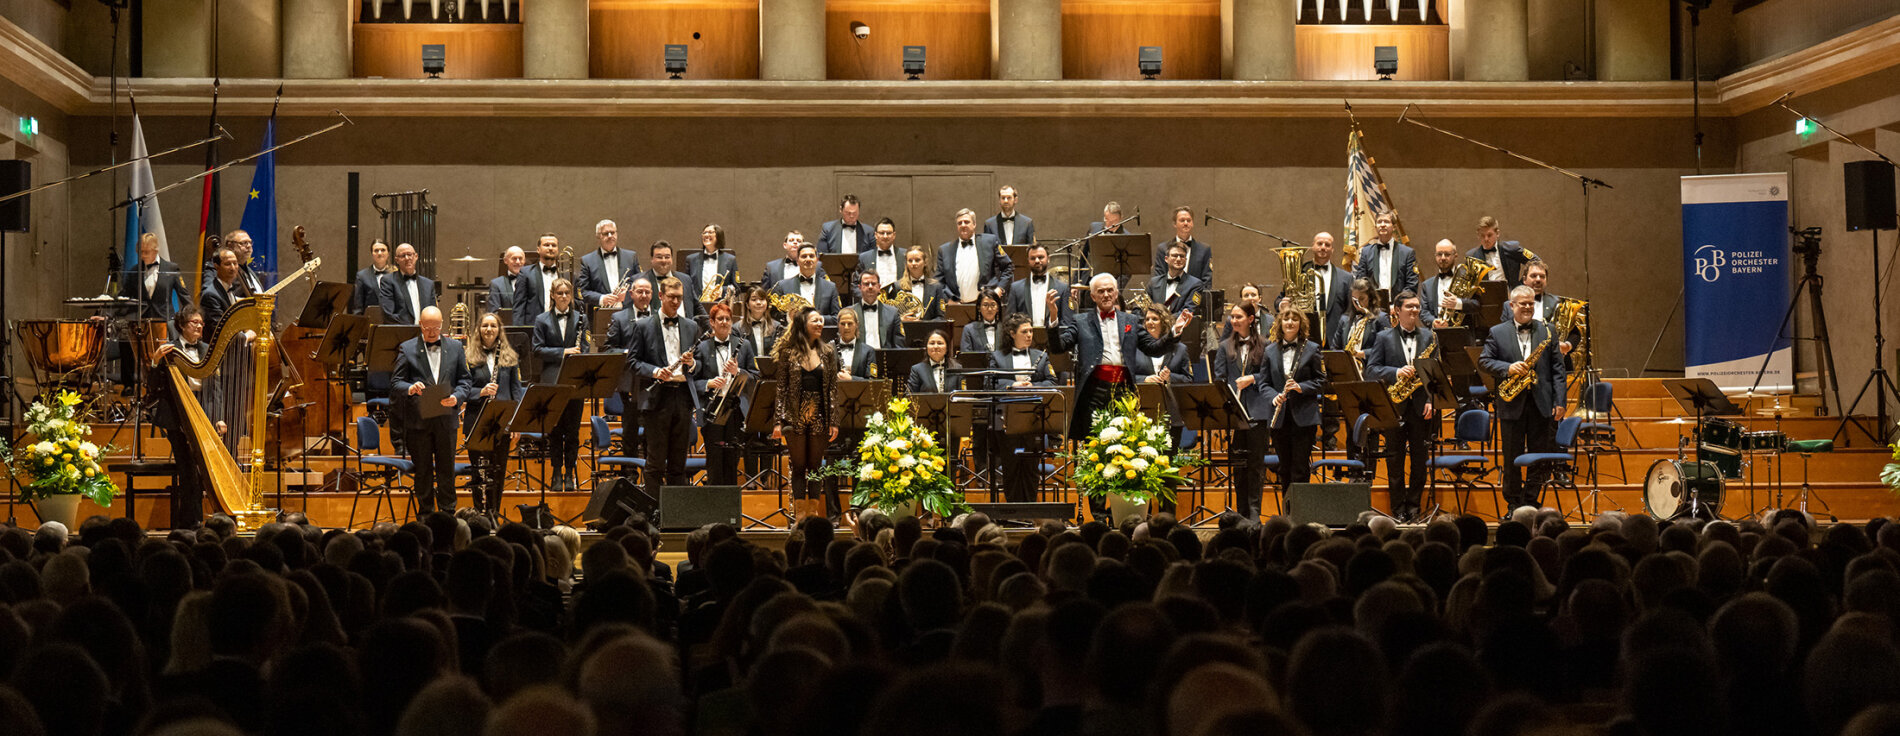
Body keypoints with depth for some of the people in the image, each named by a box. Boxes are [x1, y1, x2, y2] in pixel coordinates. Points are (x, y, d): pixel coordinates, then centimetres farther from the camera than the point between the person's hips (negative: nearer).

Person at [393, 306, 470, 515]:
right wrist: (410, 389, -23)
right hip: (418, 419, -1)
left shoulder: (455, 347, 9)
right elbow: (395, 384, -1)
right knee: (422, 471, 6)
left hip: (446, 418, 1)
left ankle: (448, 515, 15)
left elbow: (464, 379, 9)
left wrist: (456, 397, -11)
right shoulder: (407, 349, 3)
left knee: (446, 470, 6)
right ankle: (425, 515, 16)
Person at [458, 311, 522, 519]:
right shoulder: (468, 355, 2)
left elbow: (516, 390, 10)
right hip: (477, 422, -2)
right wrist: (481, 392, -21)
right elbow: (464, 388, -2)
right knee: (481, 472, -3)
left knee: (499, 472, 8)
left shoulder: (510, 357, 10)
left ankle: (494, 515, 17)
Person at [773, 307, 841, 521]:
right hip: (795, 417, -2)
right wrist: (778, 421, -7)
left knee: (815, 466, 6)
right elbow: (780, 388, 0)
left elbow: (832, 389, 7)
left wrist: (833, 421, 1)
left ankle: (814, 514, 11)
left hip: (819, 417, 2)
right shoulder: (788, 352, 1)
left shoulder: (827, 353, 7)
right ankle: (800, 514, 4)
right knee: (798, 466, 1)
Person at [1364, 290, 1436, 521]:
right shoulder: (1384, 338, 5)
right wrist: (1396, 373, -19)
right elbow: (1371, 370, -3)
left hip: (1421, 407, 1)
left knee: (1420, 459, 3)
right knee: (1395, 459, 3)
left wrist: (1432, 400, -5)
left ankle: (1413, 504, 13)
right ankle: (1398, 506, 9)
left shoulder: (1429, 336, 9)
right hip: (1394, 407, -1)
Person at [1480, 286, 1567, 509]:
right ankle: (1514, 504, 14)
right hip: (1511, 404, -1)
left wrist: (1559, 401, -3)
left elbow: (1557, 367, 5)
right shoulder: (1497, 333, 6)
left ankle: (1531, 501, 14)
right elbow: (1484, 360, 0)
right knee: (1512, 457, 4)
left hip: (1542, 404, 1)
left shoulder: (1547, 331, 7)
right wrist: (1507, 368, -17)